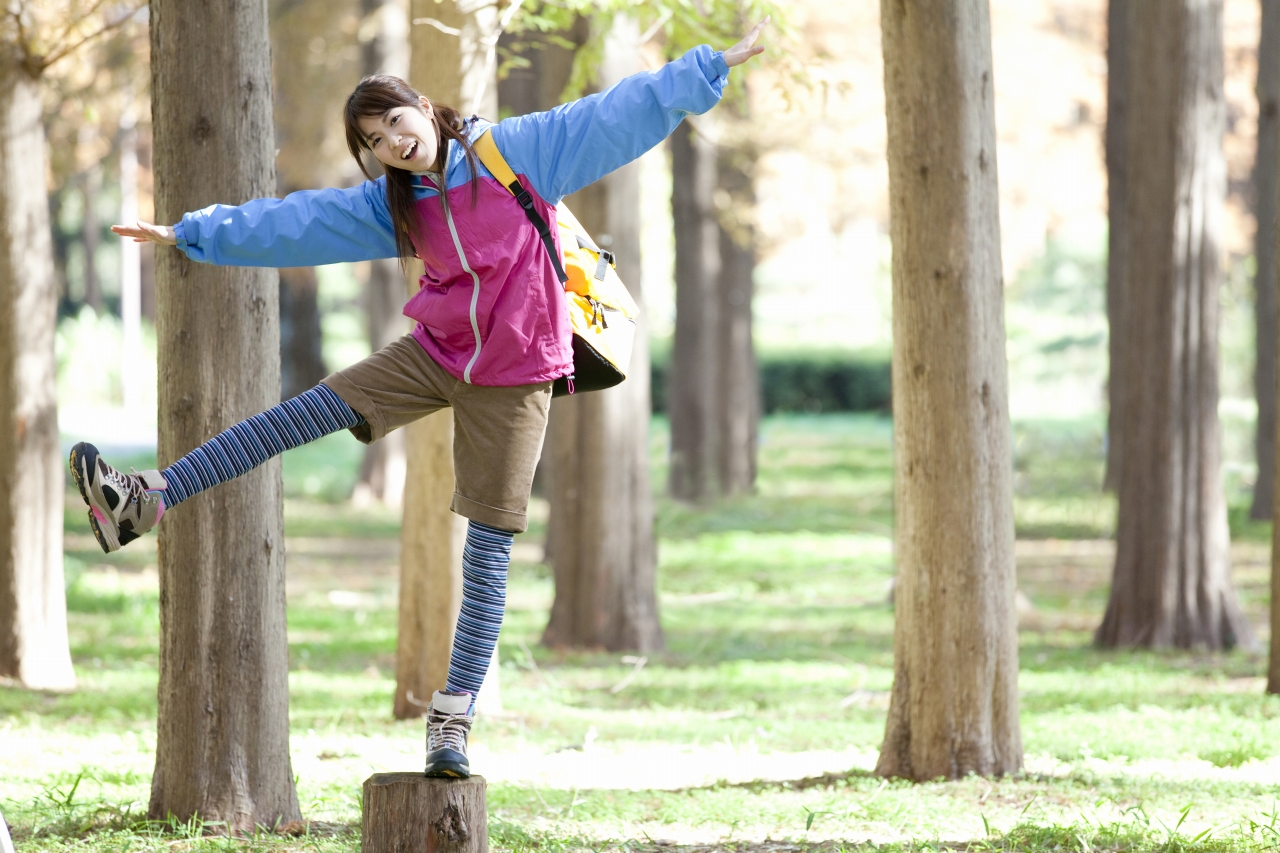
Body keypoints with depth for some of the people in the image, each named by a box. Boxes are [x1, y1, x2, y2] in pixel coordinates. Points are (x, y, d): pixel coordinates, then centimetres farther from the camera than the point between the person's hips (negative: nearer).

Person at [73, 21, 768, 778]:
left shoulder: (516, 150, -6)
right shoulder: (393, 206, 6)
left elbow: (618, 114, -6)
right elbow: (292, 222, 10)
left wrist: (713, 68, -8)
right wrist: (192, 233, 11)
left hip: (514, 375, -4)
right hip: (437, 354, 4)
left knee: (489, 547, -4)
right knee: (309, 411, -9)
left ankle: (455, 716, 0)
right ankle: (144, 503, -12)